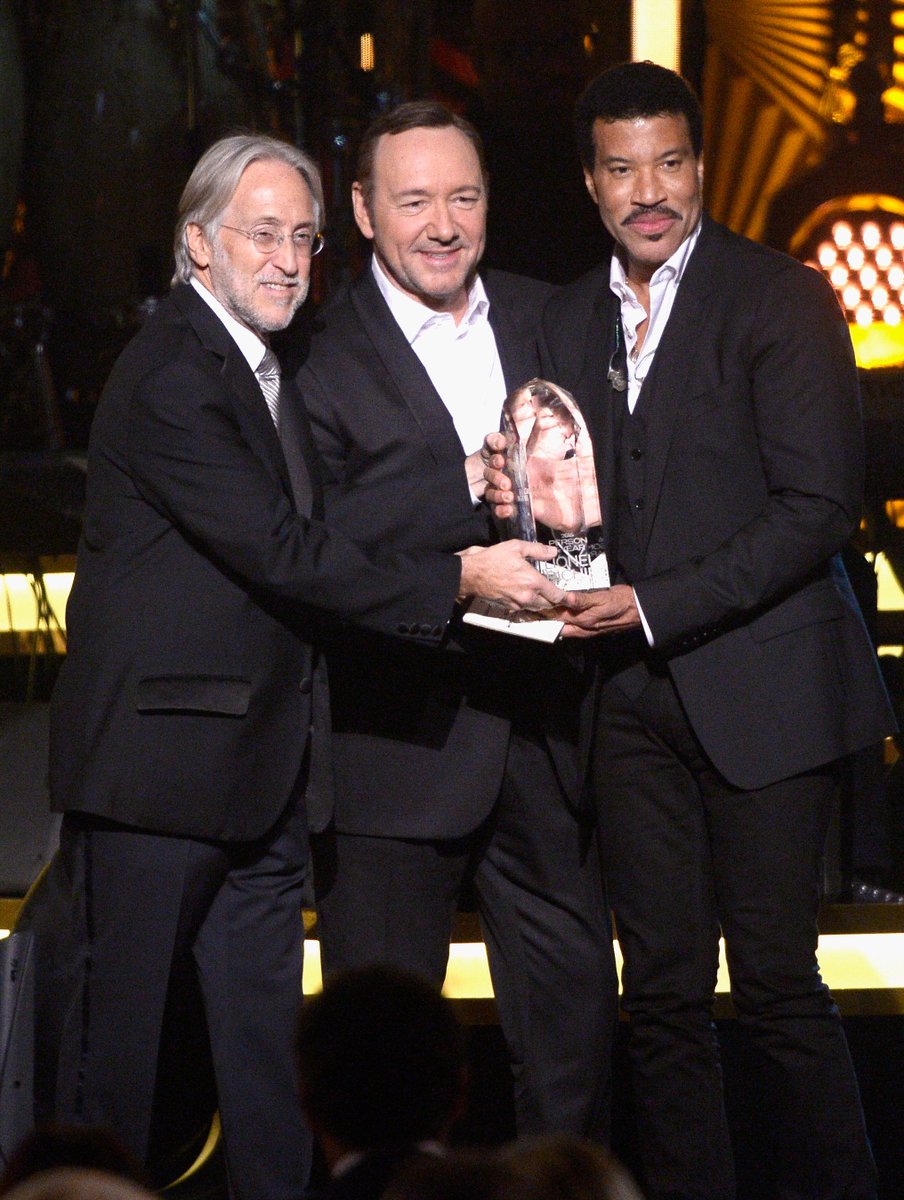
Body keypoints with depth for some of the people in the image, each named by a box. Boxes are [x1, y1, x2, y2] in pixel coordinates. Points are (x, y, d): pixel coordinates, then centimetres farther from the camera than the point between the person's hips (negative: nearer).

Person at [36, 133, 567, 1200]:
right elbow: (280, 552, -23)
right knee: (115, 1029, 0)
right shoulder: (170, 376, -17)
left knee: (265, 1024, 12)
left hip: (256, 766, 10)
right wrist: (458, 577, -22)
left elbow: (303, 533, 14)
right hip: (157, 763, -9)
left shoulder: (268, 366, 15)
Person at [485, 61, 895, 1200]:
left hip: (759, 684, -5)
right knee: (662, 990, 6)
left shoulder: (780, 298, -5)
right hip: (634, 698, 5)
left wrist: (658, 607, -16)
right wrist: (522, 497, -3)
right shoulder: (570, 318, 14)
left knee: (774, 980, -4)